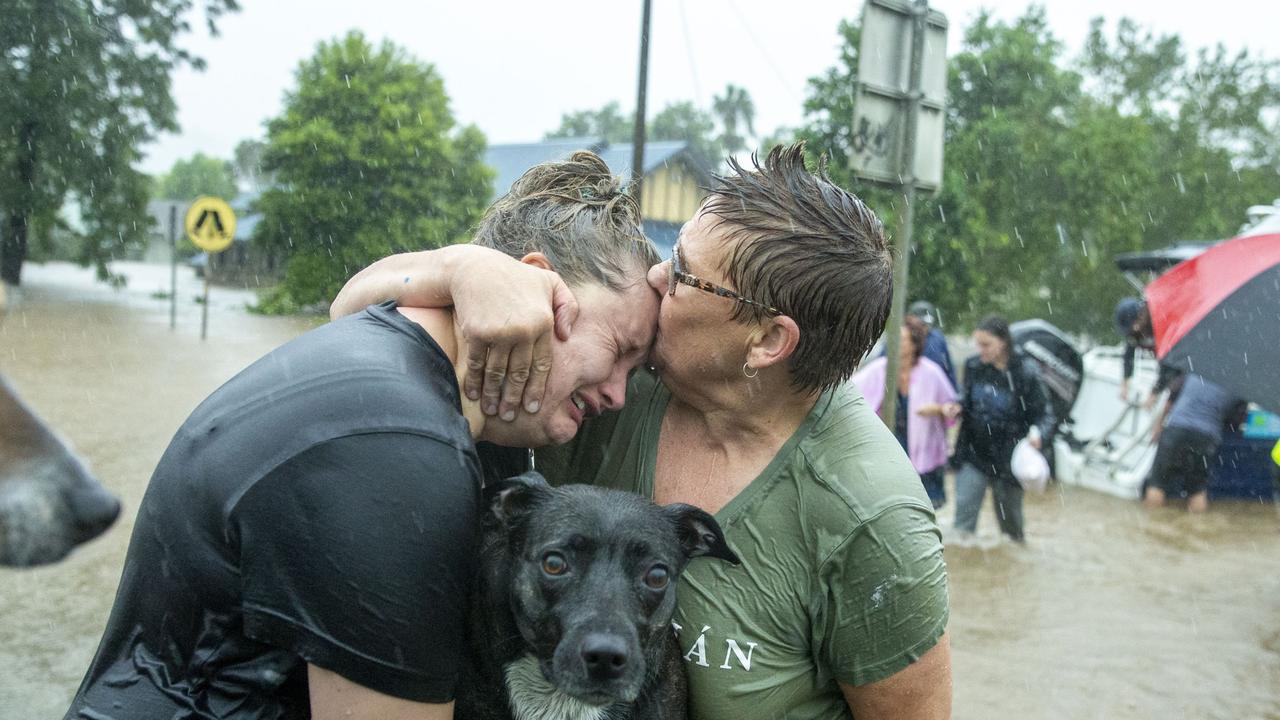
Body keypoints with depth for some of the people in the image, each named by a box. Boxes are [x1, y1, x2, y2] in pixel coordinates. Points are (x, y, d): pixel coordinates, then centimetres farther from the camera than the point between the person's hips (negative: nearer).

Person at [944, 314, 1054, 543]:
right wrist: (957, 407, -10)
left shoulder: (1024, 372, -14)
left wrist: (1037, 432, -29)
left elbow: (1045, 414, -8)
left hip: (1008, 460, -2)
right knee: (964, 510, -7)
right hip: (973, 454, 3)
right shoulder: (973, 366, -3)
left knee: (1010, 518, 13)